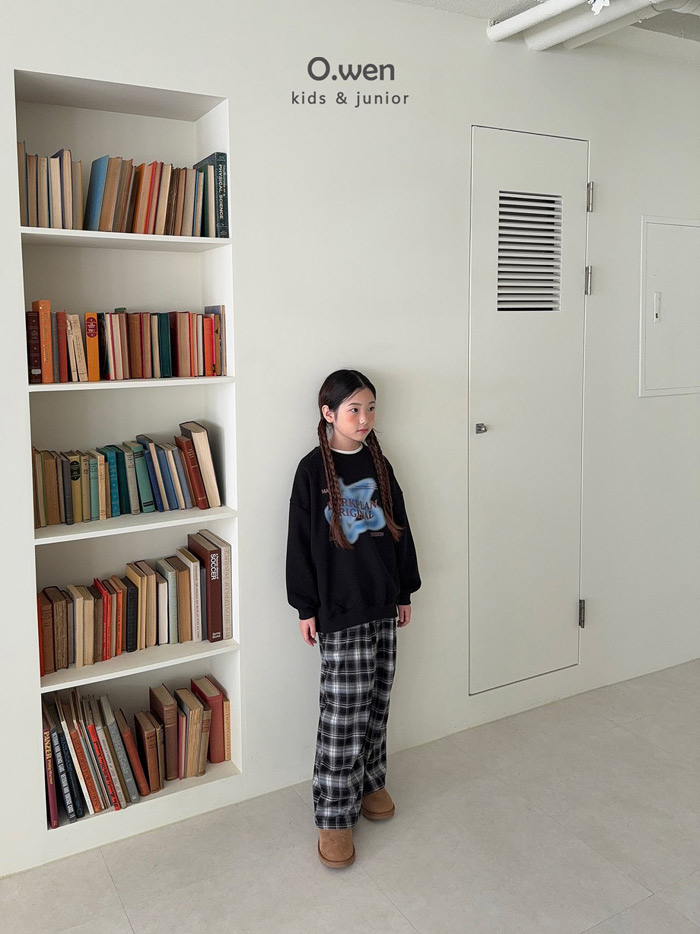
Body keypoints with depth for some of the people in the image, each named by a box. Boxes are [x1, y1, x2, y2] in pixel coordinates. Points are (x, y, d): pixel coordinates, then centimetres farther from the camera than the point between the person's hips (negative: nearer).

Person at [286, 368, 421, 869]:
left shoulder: (378, 464, 6)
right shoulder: (313, 470, -9)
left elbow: (398, 527, 12)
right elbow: (301, 542, -7)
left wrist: (405, 591, 12)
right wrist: (306, 608, -8)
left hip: (383, 603, 5)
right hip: (340, 609, -5)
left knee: (376, 701, 16)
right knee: (343, 713, -3)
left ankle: (370, 781, 35)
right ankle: (334, 816, 9)